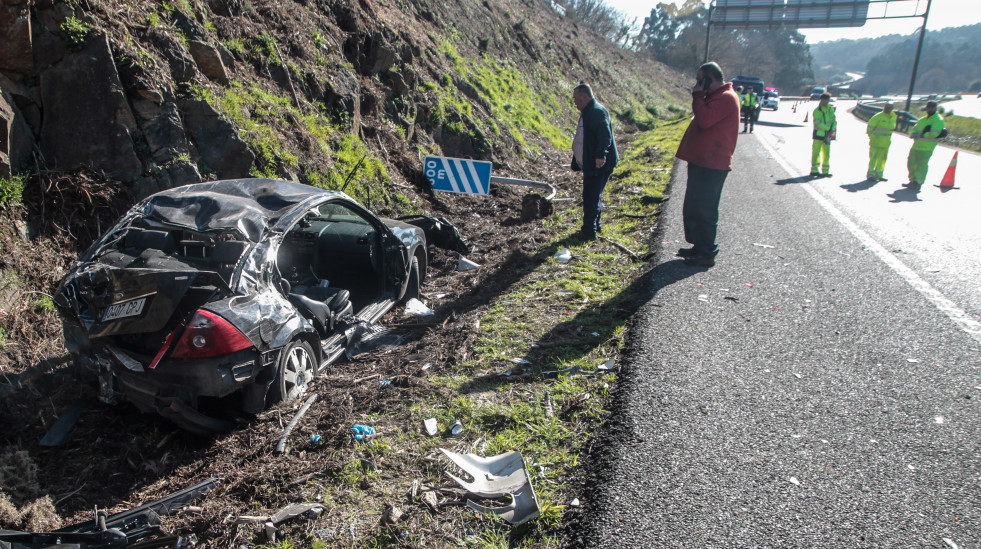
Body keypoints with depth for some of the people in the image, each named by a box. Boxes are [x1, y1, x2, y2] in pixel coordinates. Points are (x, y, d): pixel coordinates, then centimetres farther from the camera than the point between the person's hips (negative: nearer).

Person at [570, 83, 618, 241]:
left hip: (599, 164, -11)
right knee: (592, 197, 18)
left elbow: (605, 135, -28)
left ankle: (589, 231, -2)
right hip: (590, 165, 11)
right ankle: (595, 226, 30)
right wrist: (577, 162, 24)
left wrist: (601, 155, -37)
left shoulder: (597, 111, -16)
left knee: (591, 198, -7)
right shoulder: (588, 112, 17)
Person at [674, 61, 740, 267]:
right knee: (693, 208, 16)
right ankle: (699, 246, 27)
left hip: (711, 165, -11)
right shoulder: (716, 97, 20)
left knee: (704, 210, -6)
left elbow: (705, 119, -26)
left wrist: (698, 95, -16)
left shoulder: (726, 98, -13)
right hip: (701, 162, 11)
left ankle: (707, 254, 1)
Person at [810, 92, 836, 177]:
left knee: (826, 154, 8)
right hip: (818, 134, -6)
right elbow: (818, 123, -17)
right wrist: (828, 128, -14)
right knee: (816, 153, -5)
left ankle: (825, 171, 13)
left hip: (827, 135, 6)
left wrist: (832, 130, -8)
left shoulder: (831, 109, 10)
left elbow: (834, 121, 7)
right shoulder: (817, 111, -9)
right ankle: (814, 171, 0)